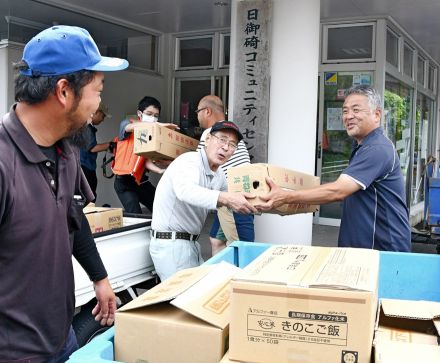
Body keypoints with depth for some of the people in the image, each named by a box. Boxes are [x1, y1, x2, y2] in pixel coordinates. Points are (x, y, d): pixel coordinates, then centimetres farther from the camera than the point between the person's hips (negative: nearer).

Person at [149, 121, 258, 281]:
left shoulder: (219, 176, 9)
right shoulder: (189, 161, -18)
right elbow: (185, 190, -40)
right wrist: (226, 198, -51)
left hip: (191, 243, 9)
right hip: (171, 244, -9)